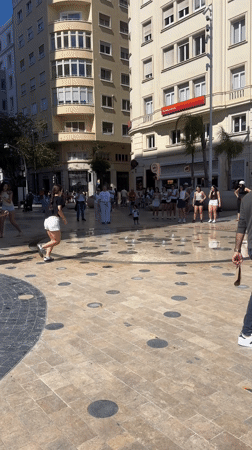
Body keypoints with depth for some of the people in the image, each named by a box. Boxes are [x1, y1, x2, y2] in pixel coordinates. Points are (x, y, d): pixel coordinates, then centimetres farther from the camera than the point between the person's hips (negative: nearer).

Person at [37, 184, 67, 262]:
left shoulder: (52, 199, 20)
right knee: (57, 241, 2)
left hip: (47, 220, 8)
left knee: (53, 240, 14)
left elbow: (51, 209, 18)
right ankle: (42, 247, -12)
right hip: (54, 220, -8)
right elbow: (59, 210, -14)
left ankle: (47, 256, 4)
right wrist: (64, 219, -3)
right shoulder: (59, 198, -3)